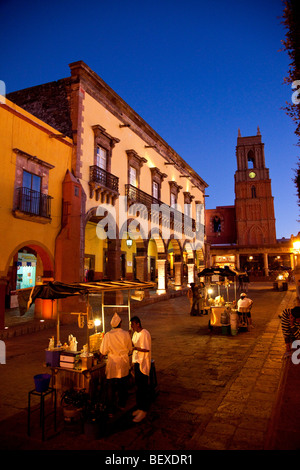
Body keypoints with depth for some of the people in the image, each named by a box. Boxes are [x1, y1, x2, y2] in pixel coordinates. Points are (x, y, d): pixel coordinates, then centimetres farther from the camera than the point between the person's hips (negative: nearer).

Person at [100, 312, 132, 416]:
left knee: (111, 387, 10)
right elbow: (130, 350, 0)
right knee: (123, 385, 20)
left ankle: (110, 410, 16)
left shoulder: (108, 335, -16)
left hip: (112, 364, -2)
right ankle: (122, 404, 35)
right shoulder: (126, 334, -11)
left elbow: (103, 352, -9)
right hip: (124, 363, 2)